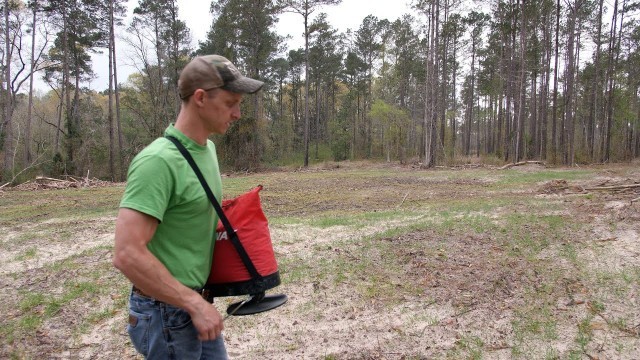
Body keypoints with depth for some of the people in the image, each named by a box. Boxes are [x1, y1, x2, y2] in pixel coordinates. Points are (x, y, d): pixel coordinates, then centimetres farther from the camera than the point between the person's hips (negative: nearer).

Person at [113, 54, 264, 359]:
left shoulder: (208, 148, 4)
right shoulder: (158, 161, -23)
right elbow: (127, 255, -28)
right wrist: (195, 304, -21)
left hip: (193, 302, 8)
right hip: (167, 313, -8)